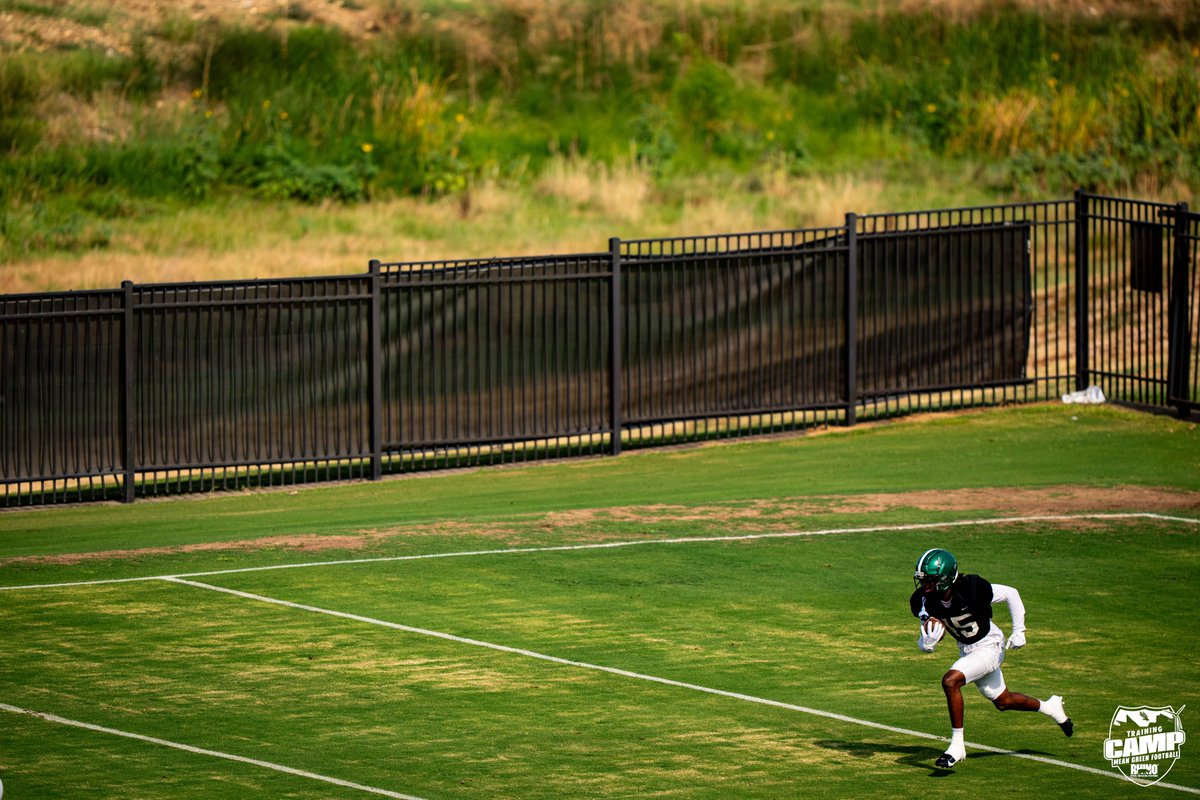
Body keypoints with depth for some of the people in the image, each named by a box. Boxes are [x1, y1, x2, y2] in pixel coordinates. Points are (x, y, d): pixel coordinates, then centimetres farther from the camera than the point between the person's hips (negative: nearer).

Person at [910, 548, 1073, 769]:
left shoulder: (971, 589, -32)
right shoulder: (925, 601, -17)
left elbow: (1011, 594, -16)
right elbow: (926, 646, -11)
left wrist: (1018, 632, -14)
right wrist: (928, 640, -35)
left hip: (989, 646, -6)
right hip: (967, 649, 6)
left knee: (950, 681, -27)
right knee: (1003, 701, 21)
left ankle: (957, 746, -17)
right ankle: (1050, 707, 48)